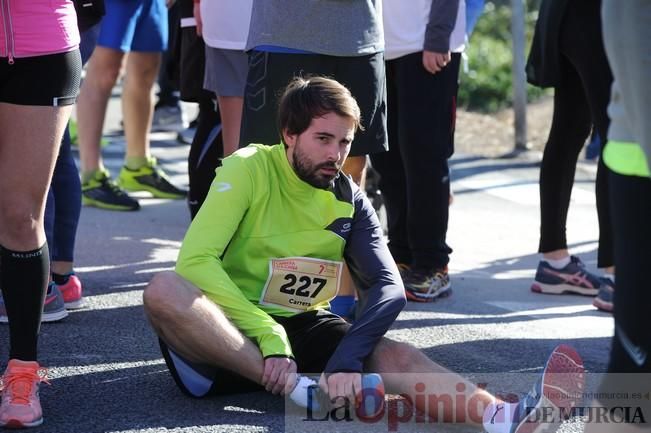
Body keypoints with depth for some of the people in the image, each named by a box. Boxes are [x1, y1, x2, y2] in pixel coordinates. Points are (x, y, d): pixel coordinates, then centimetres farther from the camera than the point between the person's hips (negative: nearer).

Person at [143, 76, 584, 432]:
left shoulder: (351, 202, 3)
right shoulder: (248, 170, -9)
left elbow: (389, 287, -11)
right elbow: (196, 259, -19)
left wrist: (347, 358, -31)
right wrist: (268, 338, -29)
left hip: (302, 328, 3)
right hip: (228, 332, -3)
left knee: (397, 357, -25)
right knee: (163, 290, -36)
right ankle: (300, 391, -40)